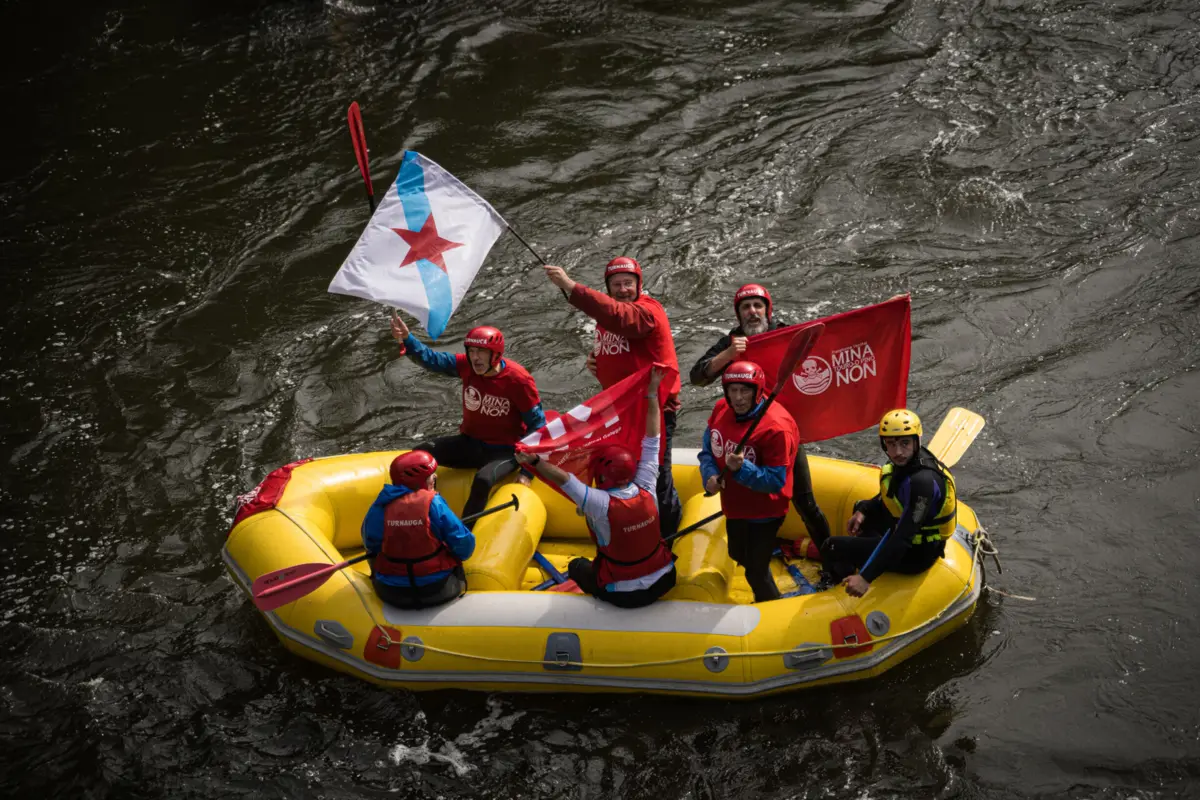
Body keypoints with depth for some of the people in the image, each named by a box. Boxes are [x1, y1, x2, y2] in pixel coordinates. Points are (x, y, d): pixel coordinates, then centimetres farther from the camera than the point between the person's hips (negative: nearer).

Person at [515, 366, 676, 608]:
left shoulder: (601, 504, -27)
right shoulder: (646, 490, -14)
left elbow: (563, 478, -31)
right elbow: (652, 440, -8)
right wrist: (652, 393, -3)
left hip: (625, 596, -4)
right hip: (664, 581, 4)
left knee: (577, 566, 22)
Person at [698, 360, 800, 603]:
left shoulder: (777, 426, -30)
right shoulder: (721, 410, -9)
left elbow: (775, 481, -28)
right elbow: (707, 448, 3)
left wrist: (741, 468, -41)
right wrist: (709, 475, -16)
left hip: (764, 512, -8)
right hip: (734, 506, 8)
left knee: (756, 571, 0)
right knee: (739, 556, 27)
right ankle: (763, 599, 55)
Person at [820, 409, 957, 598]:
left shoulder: (923, 481, -35)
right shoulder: (907, 460, -8)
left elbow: (902, 539, -37)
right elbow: (888, 495, 14)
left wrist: (866, 577, -40)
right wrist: (863, 511, -1)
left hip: (916, 554, -9)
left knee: (832, 549, -5)